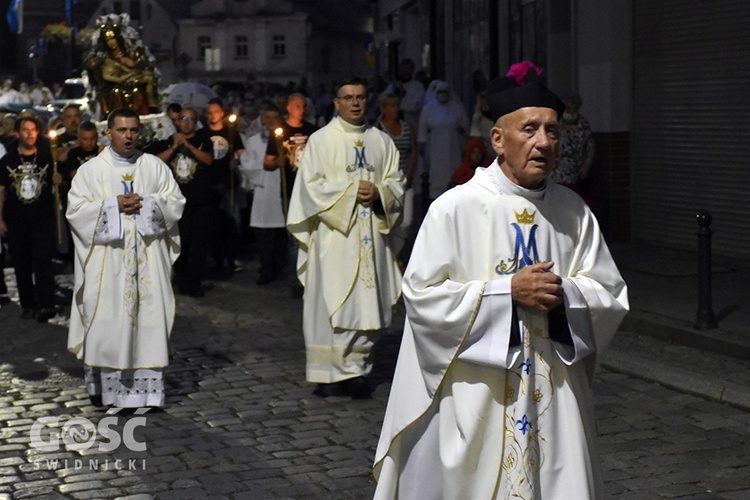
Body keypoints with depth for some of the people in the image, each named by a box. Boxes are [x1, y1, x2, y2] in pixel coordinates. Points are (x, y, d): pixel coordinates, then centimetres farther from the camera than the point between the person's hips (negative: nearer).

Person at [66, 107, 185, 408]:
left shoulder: (155, 167, 9)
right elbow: (76, 210, -2)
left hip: (148, 259, 1)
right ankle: (104, 387, 8)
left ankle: (145, 389, 3)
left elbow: (176, 202, 5)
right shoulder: (91, 170, 5)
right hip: (106, 260, -1)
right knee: (107, 322, -2)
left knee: (147, 317, -1)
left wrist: (147, 203, -11)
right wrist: (113, 206, -12)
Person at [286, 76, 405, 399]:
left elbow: (396, 182, 12)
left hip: (370, 234, 3)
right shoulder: (321, 140, 2)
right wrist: (352, 189, -12)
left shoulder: (382, 142, 13)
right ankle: (329, 372, -2)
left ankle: (357, 370, 5)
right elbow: (311, 185, -5)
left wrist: (378, 192, -9)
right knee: (330, 302, -6)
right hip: (334, 233, -3)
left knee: (366, 302, 0)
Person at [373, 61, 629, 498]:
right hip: (475, 396, -4)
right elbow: (422, 294, -12)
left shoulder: (573, 212, 5)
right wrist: (508, 290, -17)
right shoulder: (456, 208, -8)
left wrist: (564, 293, -13)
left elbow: (612, 296, 8)